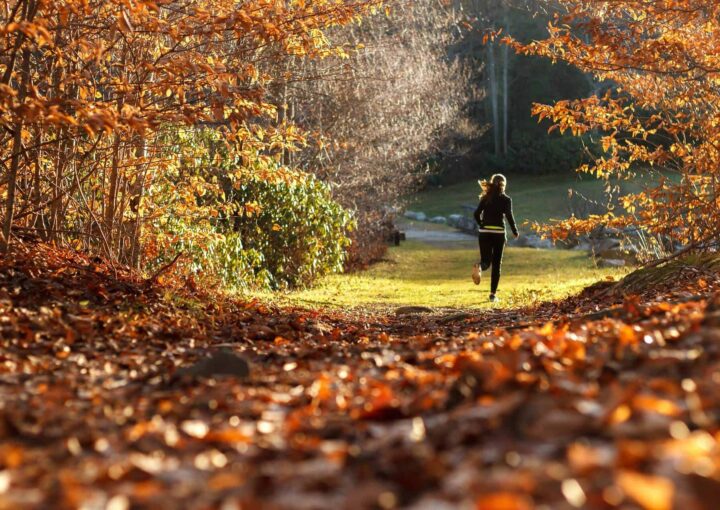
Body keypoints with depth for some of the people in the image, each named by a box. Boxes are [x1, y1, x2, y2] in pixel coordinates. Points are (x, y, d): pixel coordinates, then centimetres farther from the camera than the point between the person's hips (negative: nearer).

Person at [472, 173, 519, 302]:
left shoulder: (485, 198, 7)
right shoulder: (506, 199, -2)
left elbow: (476, 214, 1)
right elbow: (509, 216, -12)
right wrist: (515, 232, -1)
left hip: (484, 233, 2)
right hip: (499, 233, -2)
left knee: (486, 261, 7)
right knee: (496, 264, 8)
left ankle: (479, 267, -32)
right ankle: (493, 294, 5)